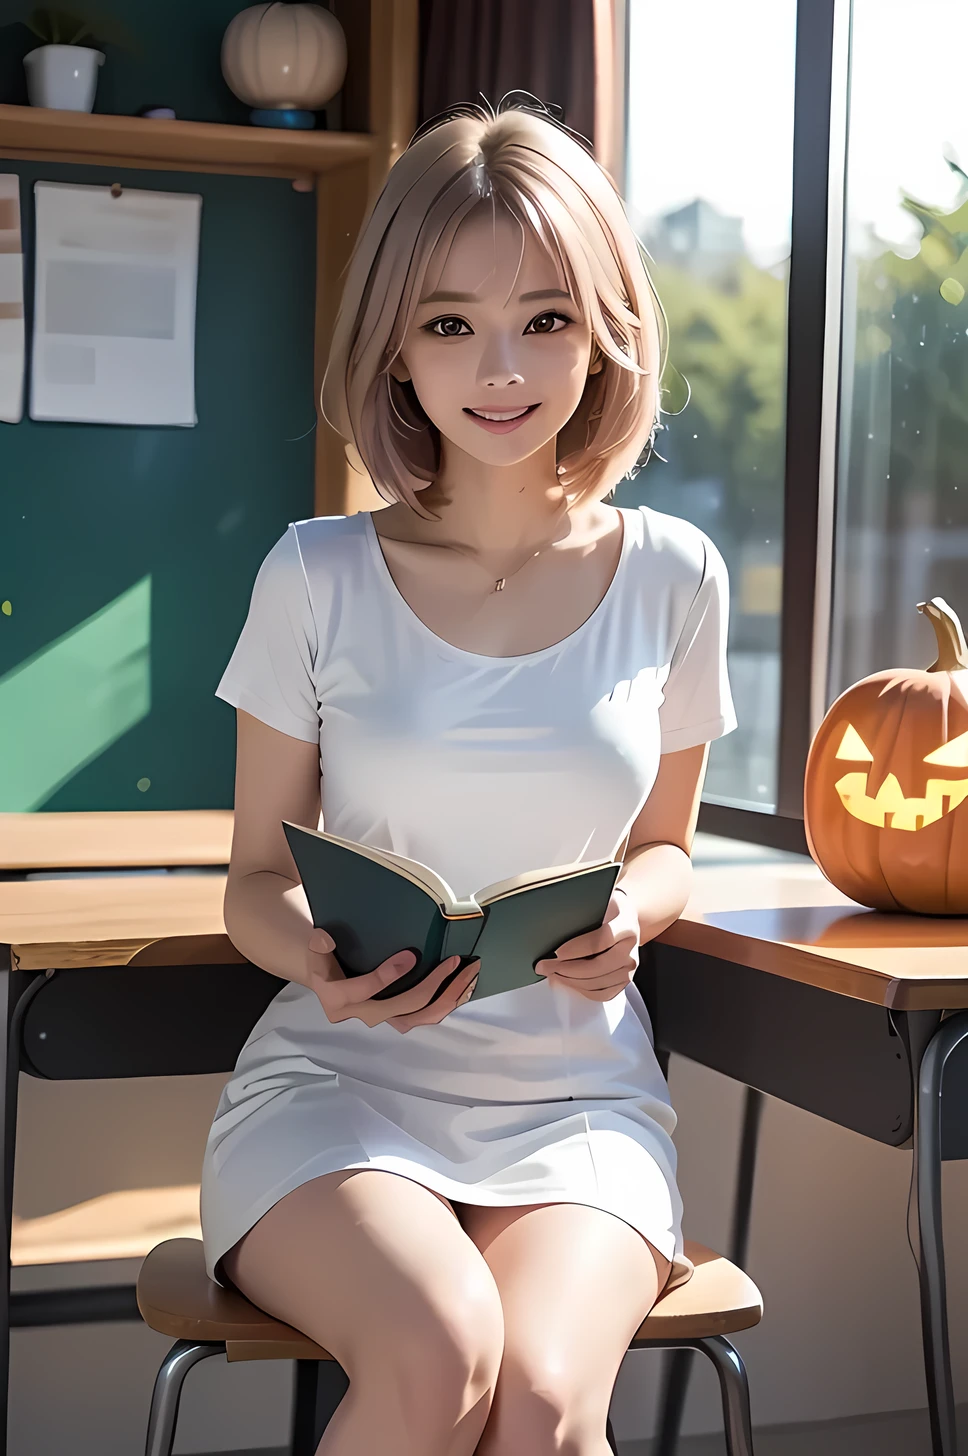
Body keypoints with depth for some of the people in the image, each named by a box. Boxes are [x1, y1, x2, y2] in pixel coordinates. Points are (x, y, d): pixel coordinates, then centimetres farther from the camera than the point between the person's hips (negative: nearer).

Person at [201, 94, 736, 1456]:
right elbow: (258, 876, 5)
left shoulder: (670, 577, 3)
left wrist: (629, 915, -7)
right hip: (341, 1080, -1)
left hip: (579, 1094, 1)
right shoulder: (319, 577, -2)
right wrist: (321, 960, -18)